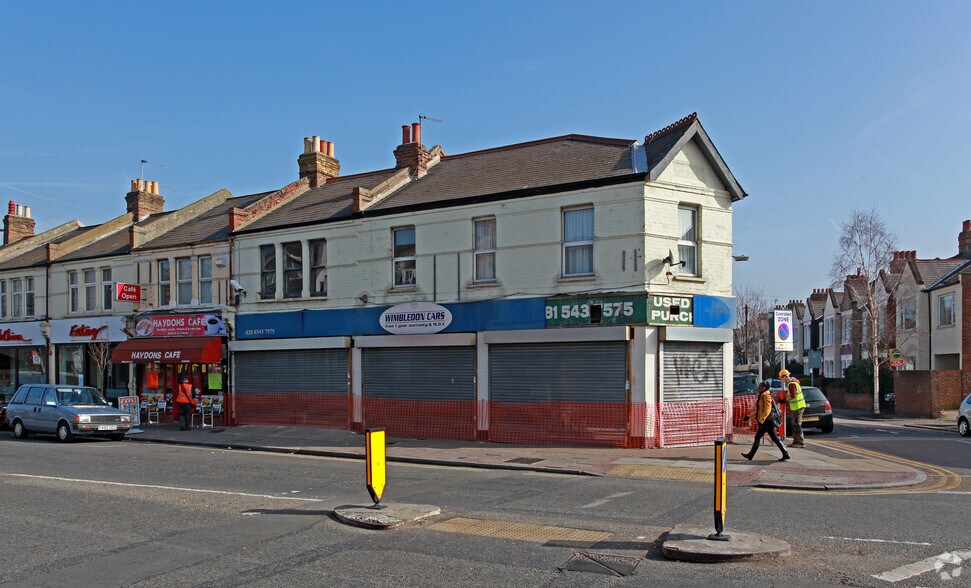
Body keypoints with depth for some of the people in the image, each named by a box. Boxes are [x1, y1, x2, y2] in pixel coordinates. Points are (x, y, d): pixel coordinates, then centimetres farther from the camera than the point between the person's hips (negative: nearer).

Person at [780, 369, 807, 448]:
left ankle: (801, 442, -7)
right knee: (795, 425, 15)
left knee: (797, 425, -8)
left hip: (797, 406, -11)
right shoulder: (794, 381, 15)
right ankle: (796, 441, 20)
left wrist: (785, 399, -9)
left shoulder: (791, 384, -17)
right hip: (796, 406, 11)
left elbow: (792, 396, -23)